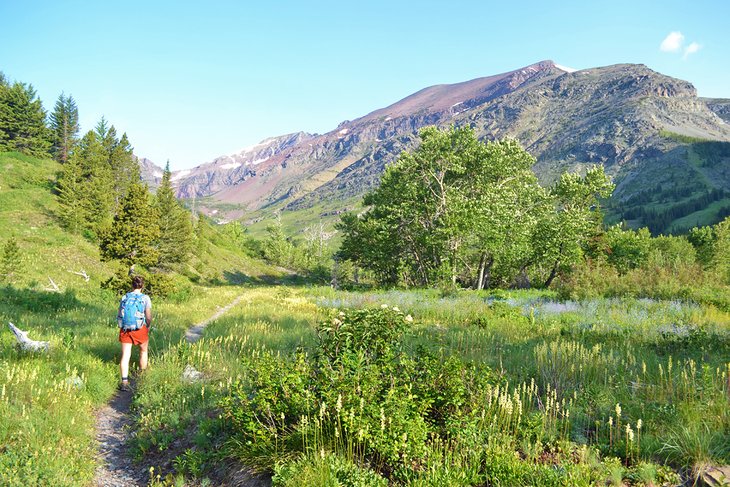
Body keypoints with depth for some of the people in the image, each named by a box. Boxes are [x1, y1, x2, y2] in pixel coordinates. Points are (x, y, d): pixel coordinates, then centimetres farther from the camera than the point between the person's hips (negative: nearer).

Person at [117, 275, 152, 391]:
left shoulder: (124, 298, 5)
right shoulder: (145, 298, -5)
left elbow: (119, 315, 5)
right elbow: (149, 317, -9)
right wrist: (148, 326, 10)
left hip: (125, 329, 2)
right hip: (140, 329, -2)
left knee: (125, 356, 1)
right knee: (143, 351, 21)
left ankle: (124, 381, -11)